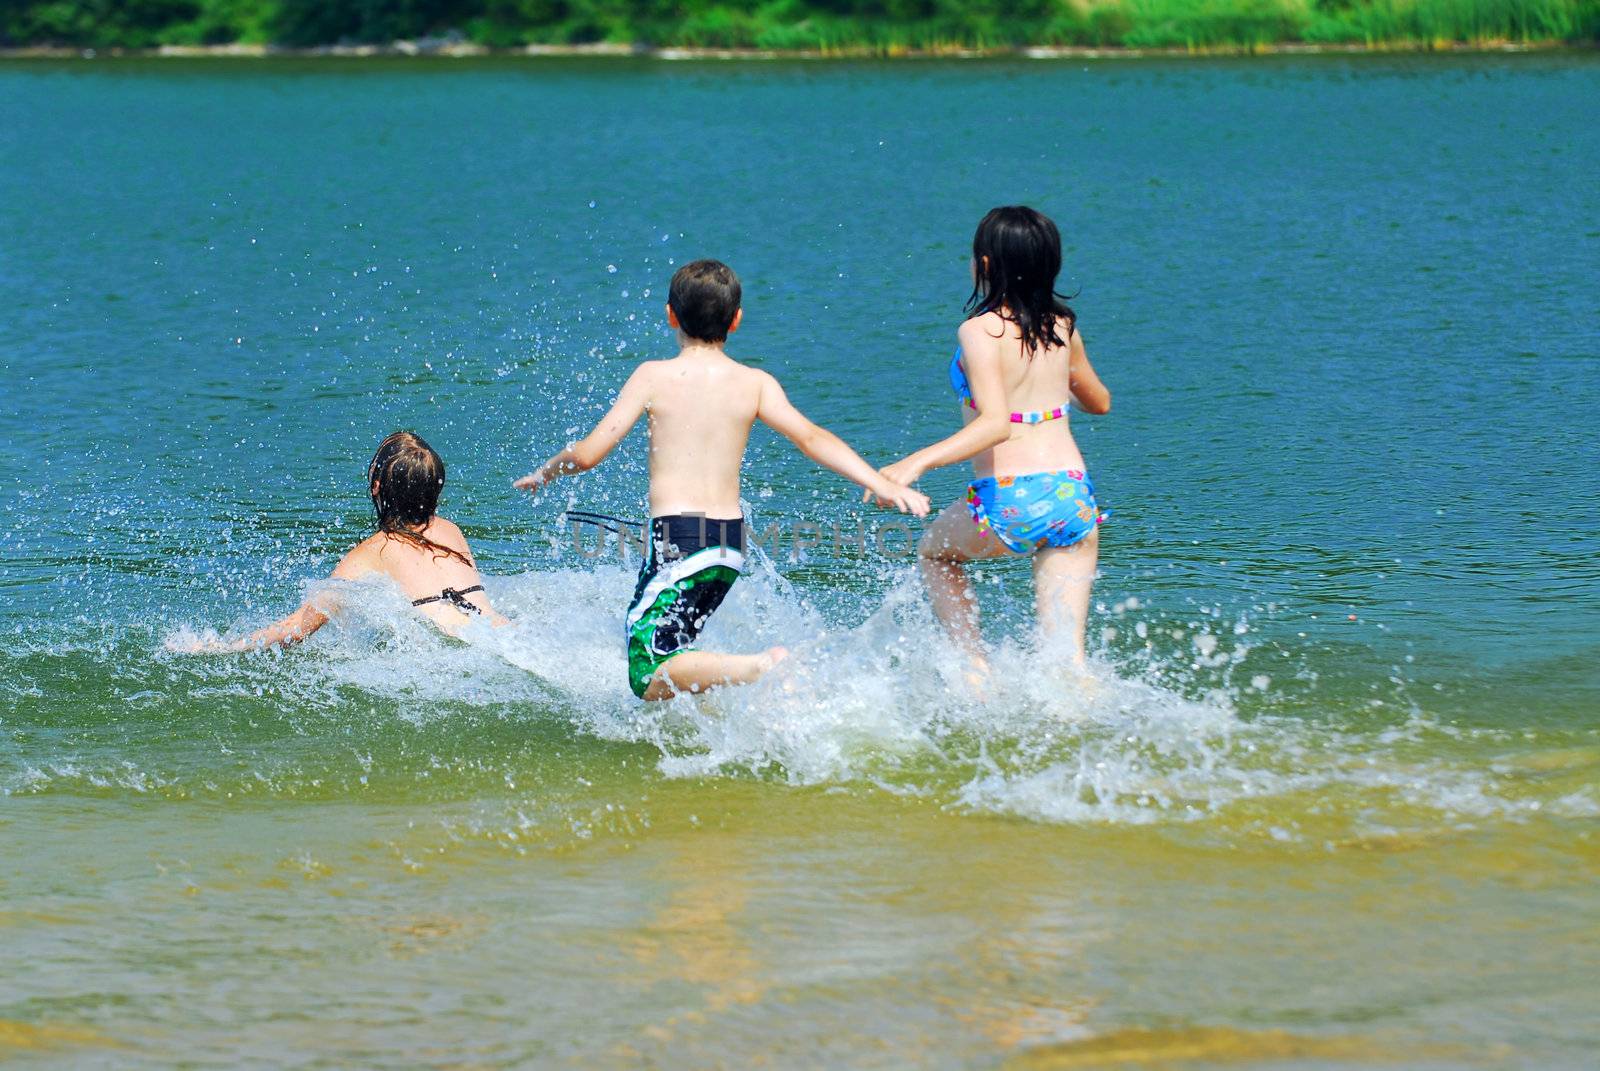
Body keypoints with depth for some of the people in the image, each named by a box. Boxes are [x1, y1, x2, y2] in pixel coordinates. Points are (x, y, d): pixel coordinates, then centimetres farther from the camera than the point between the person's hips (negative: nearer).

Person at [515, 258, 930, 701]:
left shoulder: (654, 377, -4)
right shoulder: (754, 383, 4)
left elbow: (588, 454, -4)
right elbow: (811, 438, -8)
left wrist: (545, 472, 16)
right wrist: (882, 484, -9)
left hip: (676, 540, -6)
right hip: (732, 543, 6)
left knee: (648, 679, -12)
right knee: (663, 647, 28)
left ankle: (764, 667, -29)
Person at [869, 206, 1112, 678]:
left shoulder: (981, 332, -9)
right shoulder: (1063, 327, 8)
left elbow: (995, 423, -23)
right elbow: (1099, 401, 25)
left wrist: (916, 463, -29)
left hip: (1008, 502, -4)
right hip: (1073, 494, 4)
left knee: (934, 552, 28)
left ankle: (977, 670, 18)